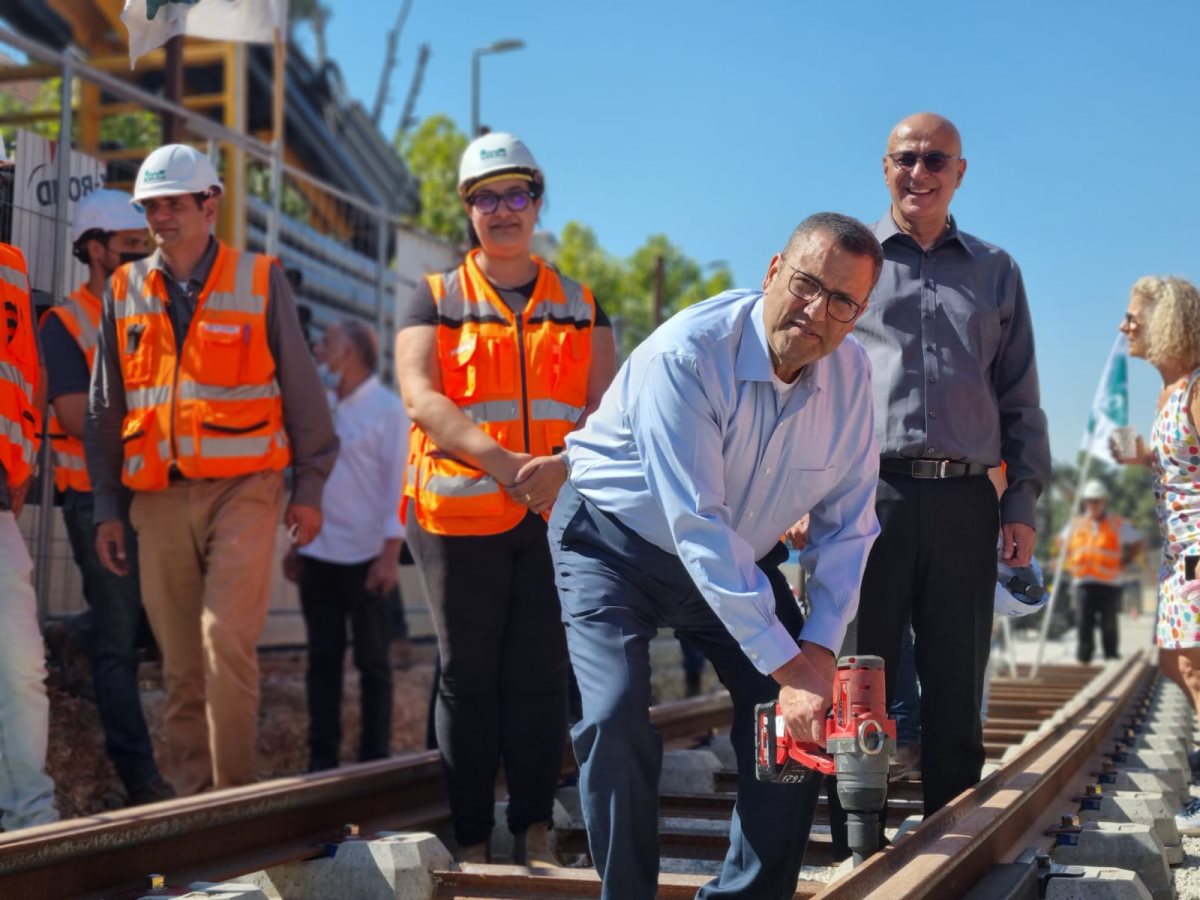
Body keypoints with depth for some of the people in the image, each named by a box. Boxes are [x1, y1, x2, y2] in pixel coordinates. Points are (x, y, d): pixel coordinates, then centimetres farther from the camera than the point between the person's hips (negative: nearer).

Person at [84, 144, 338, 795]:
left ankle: (234, 793, -8)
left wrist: (309, 485, 3)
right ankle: (193, 797, 15)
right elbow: (104, 407, 14)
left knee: (226, 638, -17)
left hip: (242, 487, -3)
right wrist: (106, 507, 10)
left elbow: (300, 389, 6)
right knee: (180, 662, 5)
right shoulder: (124, 292, 11)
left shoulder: (261, 281, 3)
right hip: (159, 496, 3)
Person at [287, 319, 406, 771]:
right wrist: (296, 542, 13)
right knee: (323, 658, 7)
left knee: (372, 661, 3)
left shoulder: (388, 408, -5)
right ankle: (322, 757, 13)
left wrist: (391, 552, -16)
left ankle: (375, 758, 9)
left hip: (365, 557, -5)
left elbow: (398, 483, -9)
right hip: (318, 555, 5)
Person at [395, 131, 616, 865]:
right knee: (469, 677, 3)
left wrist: (563, 465, -19)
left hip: (560, 514, 1)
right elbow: (421, 399, -8)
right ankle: (472, 839, 9)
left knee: (541, 674, 2)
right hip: (460, 513, -1)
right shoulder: (438, 301, 7)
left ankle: (536, 831, 9)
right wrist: (502, 462, -22)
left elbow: (608, 405, 2)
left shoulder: (579, 306, 13)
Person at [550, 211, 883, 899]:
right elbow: (697, 527, -35)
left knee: (803, 713, -7)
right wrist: (787, 664, -37)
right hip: (615, 544, -5)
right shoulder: (686, 354, -31)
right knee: (616, 716, -24)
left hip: (739, 554, 6)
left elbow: (846, 523, -6)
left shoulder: (852, 373, -12)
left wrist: (820, 647, -21)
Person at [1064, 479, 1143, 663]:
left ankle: (1111, 654, 15)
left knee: (1108, 621, 3)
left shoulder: (1118, 525, 1)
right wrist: (1072, 563, 11)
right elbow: (1064, 545, 25)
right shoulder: (1076, 524, 10)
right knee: (1085, 620, -3)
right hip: (1083, 581, 2)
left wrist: (1122, 561, 0)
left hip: (1110, 581, -2)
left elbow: (1136, 542, 8)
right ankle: (1084, 654, 1)